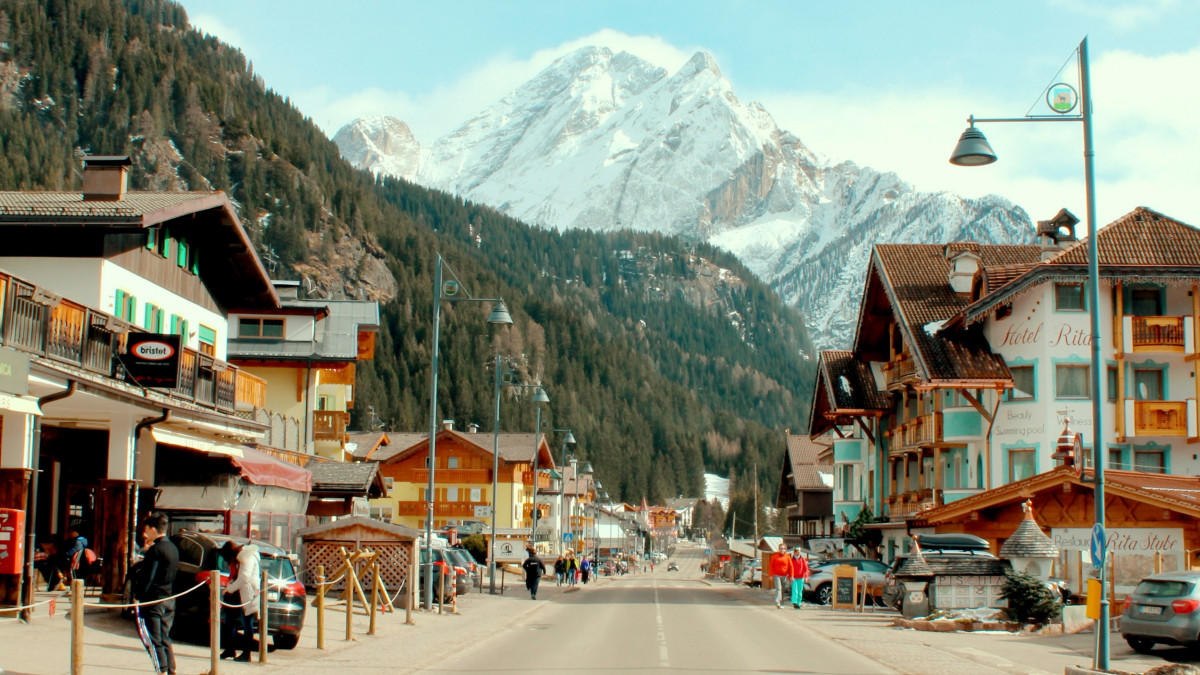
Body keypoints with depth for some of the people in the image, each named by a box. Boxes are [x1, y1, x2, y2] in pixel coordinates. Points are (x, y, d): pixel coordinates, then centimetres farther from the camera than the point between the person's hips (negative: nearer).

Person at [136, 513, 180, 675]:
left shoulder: (155, 550, -14)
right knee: (165, 640, 14)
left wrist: (138, 596, -9)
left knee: (155, 642, -5)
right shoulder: (173, 548, 12)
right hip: (169, 600, 8)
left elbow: (147, 577, -18)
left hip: (153, 600, -8)